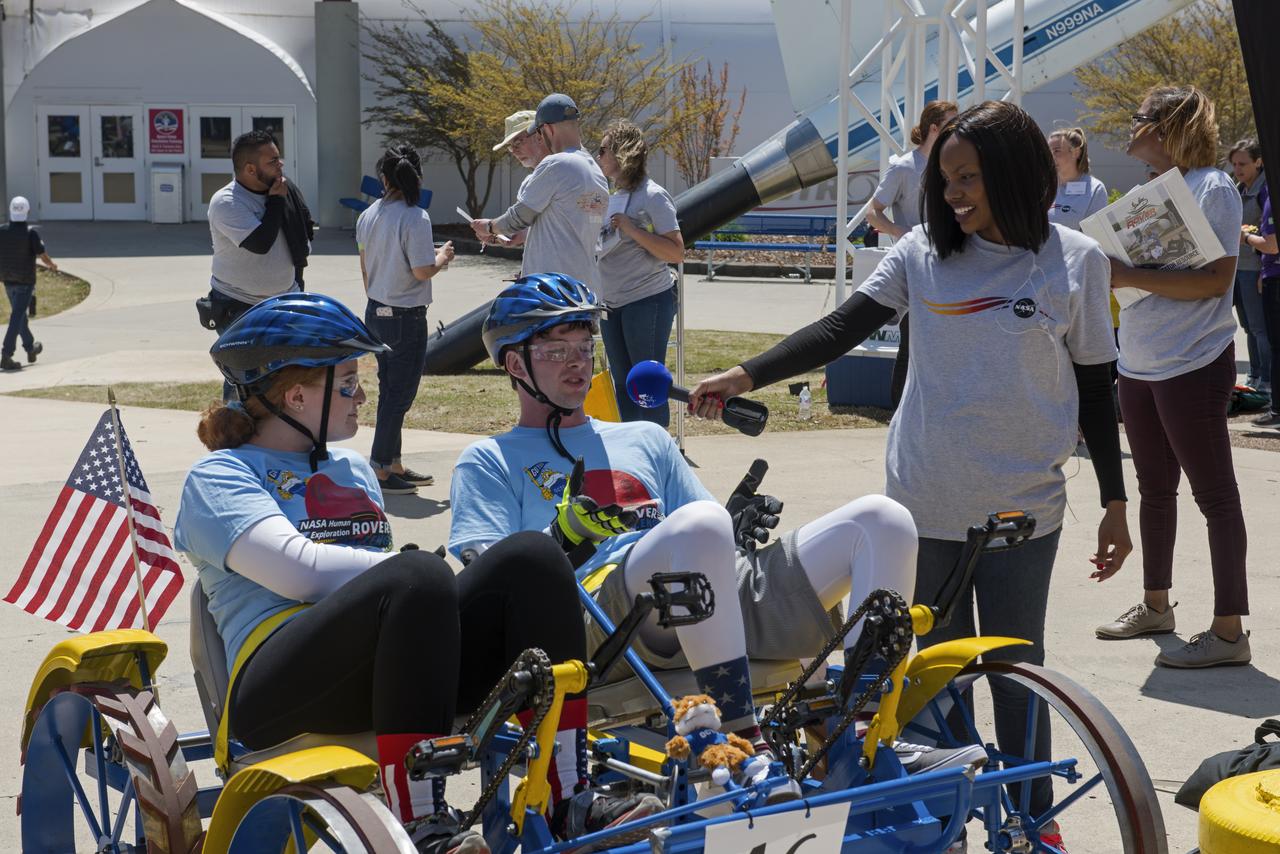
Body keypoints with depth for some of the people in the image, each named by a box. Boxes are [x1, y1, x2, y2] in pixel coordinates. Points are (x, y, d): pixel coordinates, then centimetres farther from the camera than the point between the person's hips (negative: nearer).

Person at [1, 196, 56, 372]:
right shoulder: (31, 233, -17)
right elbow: (43, 256, -12)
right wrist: (52, 265, 9)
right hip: (25, 281, -5)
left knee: (19, 314, 21)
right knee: (17, 318, -5)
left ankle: (31, 348, 37)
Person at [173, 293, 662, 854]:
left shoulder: (354, 471, 30)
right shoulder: (219, 476, 5)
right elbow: (298, 569, -13)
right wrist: (416, 567, -12)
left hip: (395, 672, 7)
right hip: (283, 690, -7)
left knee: (530, 555, -17)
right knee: (419, 578, -36)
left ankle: (571, 799, -23)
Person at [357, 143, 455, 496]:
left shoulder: (368, 215, 4)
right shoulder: (416, 218, -18)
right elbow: (423, 271, -20)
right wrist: (443, 256, 0)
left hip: (376, 312, 8)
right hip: (406, 318, -8)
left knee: (389, 391, 17)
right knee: (400, 394, 1)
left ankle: (394, 465, 25)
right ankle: (379, 470, 4)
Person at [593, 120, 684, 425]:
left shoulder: (652, 196, -11)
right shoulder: (613, 197, 12)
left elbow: (676, 252, -17)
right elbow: (601, 244, 21)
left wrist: (631, 229, -21)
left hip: (647, 302, -8)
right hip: (612, 304, 8)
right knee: (622, 384, 12)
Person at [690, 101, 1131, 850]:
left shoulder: (1075, 261, -3)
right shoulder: (924, 252, 1)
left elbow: (1095, 388, 3)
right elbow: (842, 329, -4)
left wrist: (1115, 502, 3)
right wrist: (747, 376, -16)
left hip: (1023, 507, -2)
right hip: (925, 503, 2)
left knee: (1016, 668, 7)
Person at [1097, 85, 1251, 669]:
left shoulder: (1212, 188, -12)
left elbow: (1215, 277, -21)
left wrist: (1129, 276, -23)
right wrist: (1109, 268, -2)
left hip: (1192, 366, -9)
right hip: (1139, 364, 9)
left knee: (1215, 495, -4)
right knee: (1154, 489, 18)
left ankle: (1229, 631, 0)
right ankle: (1156, 604, 32)